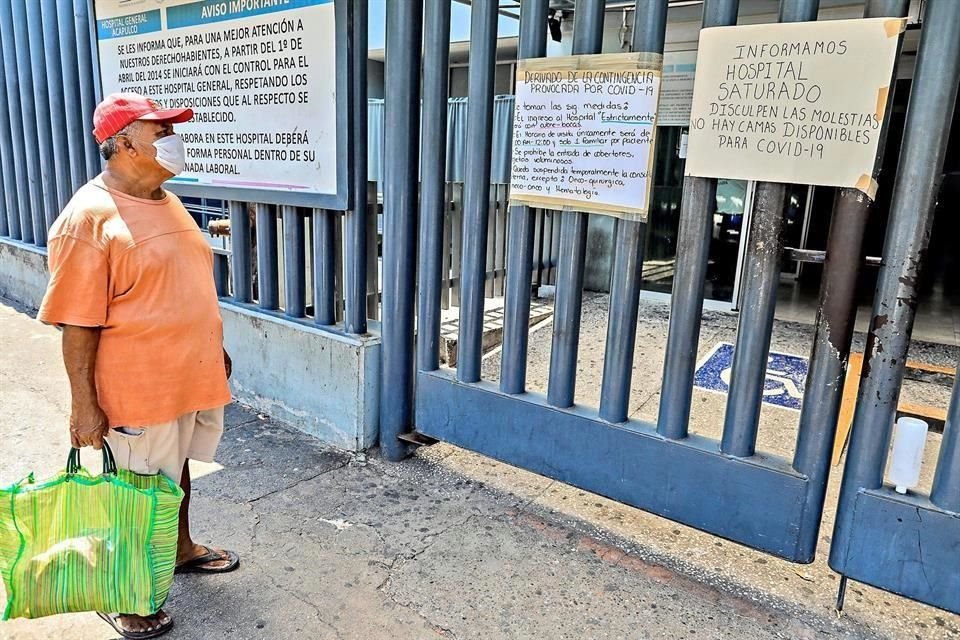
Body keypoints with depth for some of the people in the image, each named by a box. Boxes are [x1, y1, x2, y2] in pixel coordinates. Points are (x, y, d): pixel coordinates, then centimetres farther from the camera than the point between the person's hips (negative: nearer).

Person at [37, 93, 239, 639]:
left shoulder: (167, 201, 7)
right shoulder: (89, 216, -19)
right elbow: (78, 324, -19)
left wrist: (215, 351, 20)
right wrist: (84, 405, -18)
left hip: (190, 377, 8)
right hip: (138, 388, -7)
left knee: (177, 467, 24)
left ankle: (181, 547, 46)